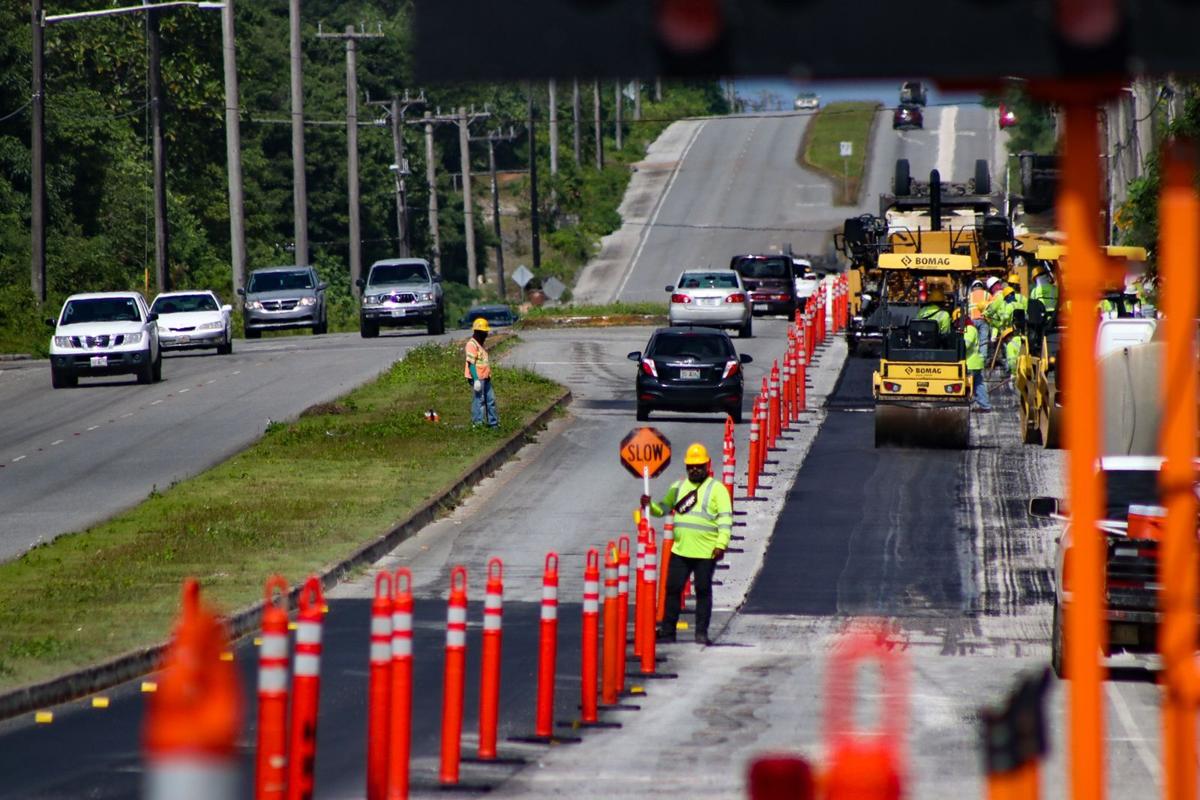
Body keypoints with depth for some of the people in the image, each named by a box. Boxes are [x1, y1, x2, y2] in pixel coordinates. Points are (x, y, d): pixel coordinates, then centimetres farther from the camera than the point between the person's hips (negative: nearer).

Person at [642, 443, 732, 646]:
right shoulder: (679, 487, 14)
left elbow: (726, 518, -7)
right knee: (673, 589, 3)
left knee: (703, 591, 3)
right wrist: (650, 506, -3)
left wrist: (722, 544, -16)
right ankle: (667, 631, 10)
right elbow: (664, 509, 19)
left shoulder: (717, 489, -2)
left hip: (706, 552, -4)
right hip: (680, 550, 4)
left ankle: (701, 633, 8)